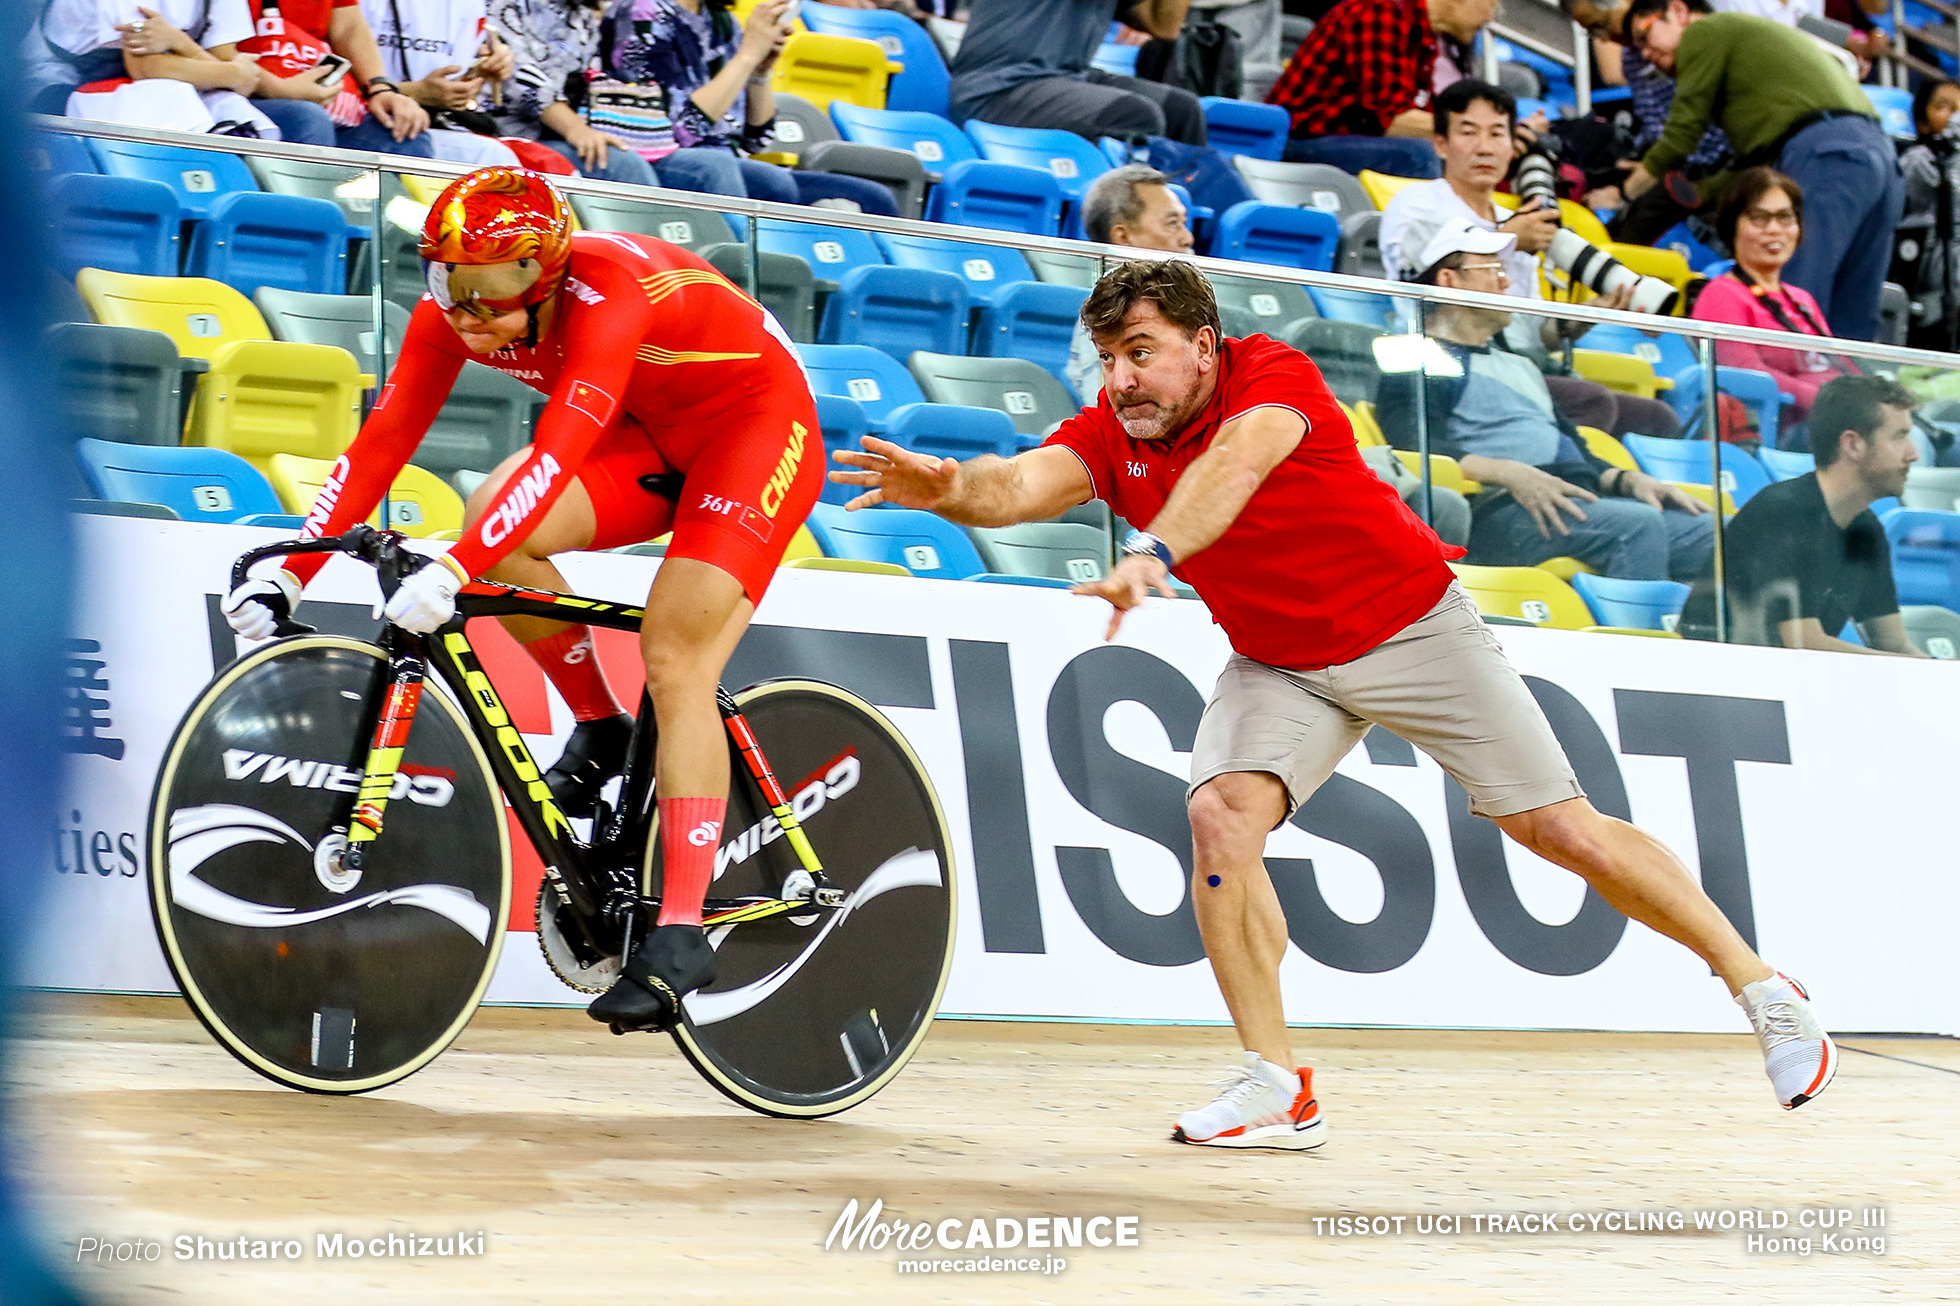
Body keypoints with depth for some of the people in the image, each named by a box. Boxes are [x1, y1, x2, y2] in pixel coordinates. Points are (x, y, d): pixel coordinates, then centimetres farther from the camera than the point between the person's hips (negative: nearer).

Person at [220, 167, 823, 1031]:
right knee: (496, 527, -20)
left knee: (675, 662, -20)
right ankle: (600, 731, 2)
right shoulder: (455, 314, -15)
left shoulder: (606, 291, -35)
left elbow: (559, 453, -46)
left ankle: (680, 933, -18)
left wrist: (450, 572, -56)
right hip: (653, 435, 7)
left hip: (758, 425, -6)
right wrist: (290, 569, -27)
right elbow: (384, 438, -18)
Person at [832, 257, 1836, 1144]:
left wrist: (1153, 553, -64)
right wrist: (948, 487, -52)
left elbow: (1232, 467, -46)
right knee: (1221, 816, -21)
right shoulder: (1108, 435, -11)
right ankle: (1275, 1088, -12)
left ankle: (1757, 986, 14)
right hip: (1279, 665, 4)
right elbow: (1023, 484, -29)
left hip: (1414, 626, -4)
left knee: (1561, 829, -3)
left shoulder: (1274, 377, -25)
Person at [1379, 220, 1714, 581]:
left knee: (1712, 532, -14)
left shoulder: (1520, 367, 35)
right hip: (1497, 510, -8)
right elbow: (1415, 449, -10)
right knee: (1637, 523, -33)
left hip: (1581, 503, 8)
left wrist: (1628, 480, 12)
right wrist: (1510, 473, -23)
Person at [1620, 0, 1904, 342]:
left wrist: (1623, 194, 20)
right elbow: (1755, 164, 32)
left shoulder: (1703, 32, 11)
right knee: (1847, 333, 5)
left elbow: (1680, 137, 7)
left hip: (1826, 156, -9)